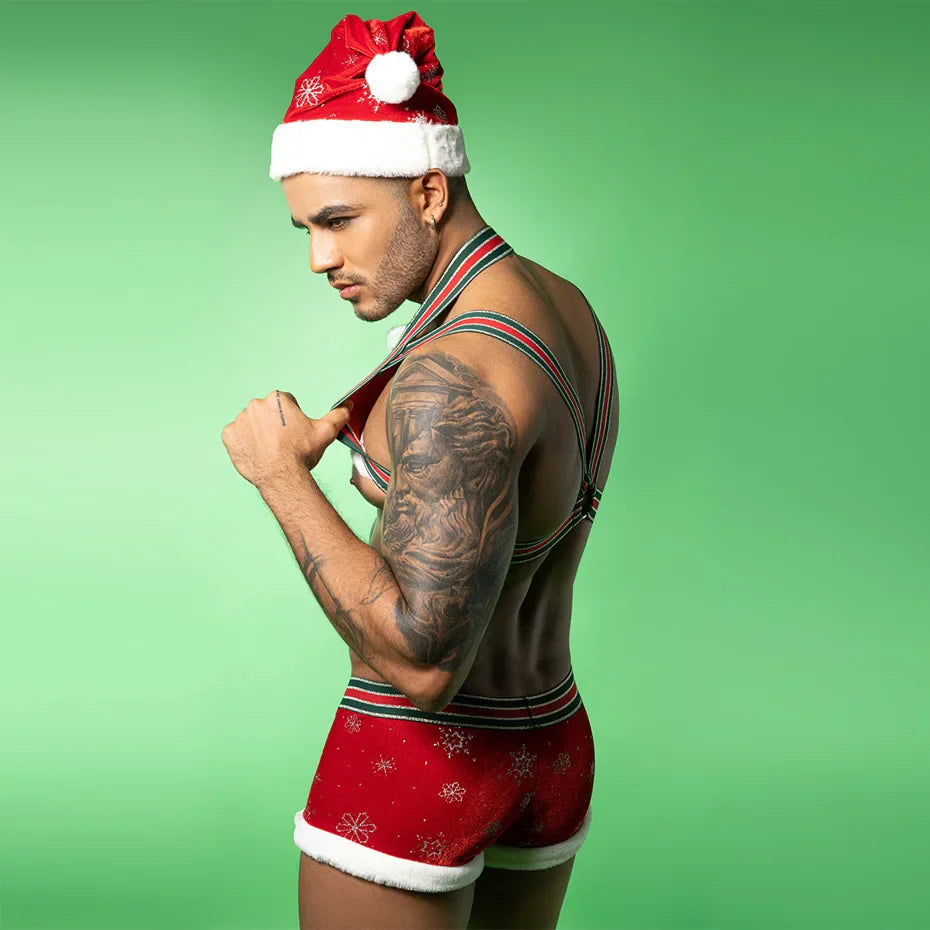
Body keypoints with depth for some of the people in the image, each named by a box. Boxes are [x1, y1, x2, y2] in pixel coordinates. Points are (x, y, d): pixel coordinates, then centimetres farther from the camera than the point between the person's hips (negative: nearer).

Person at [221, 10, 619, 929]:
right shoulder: (567, 311, 4)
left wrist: (284, 477, -22)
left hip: (418, 766, -9)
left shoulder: (452, 377, -26)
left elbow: (422, 662, -30)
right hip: (550, 748, 9)